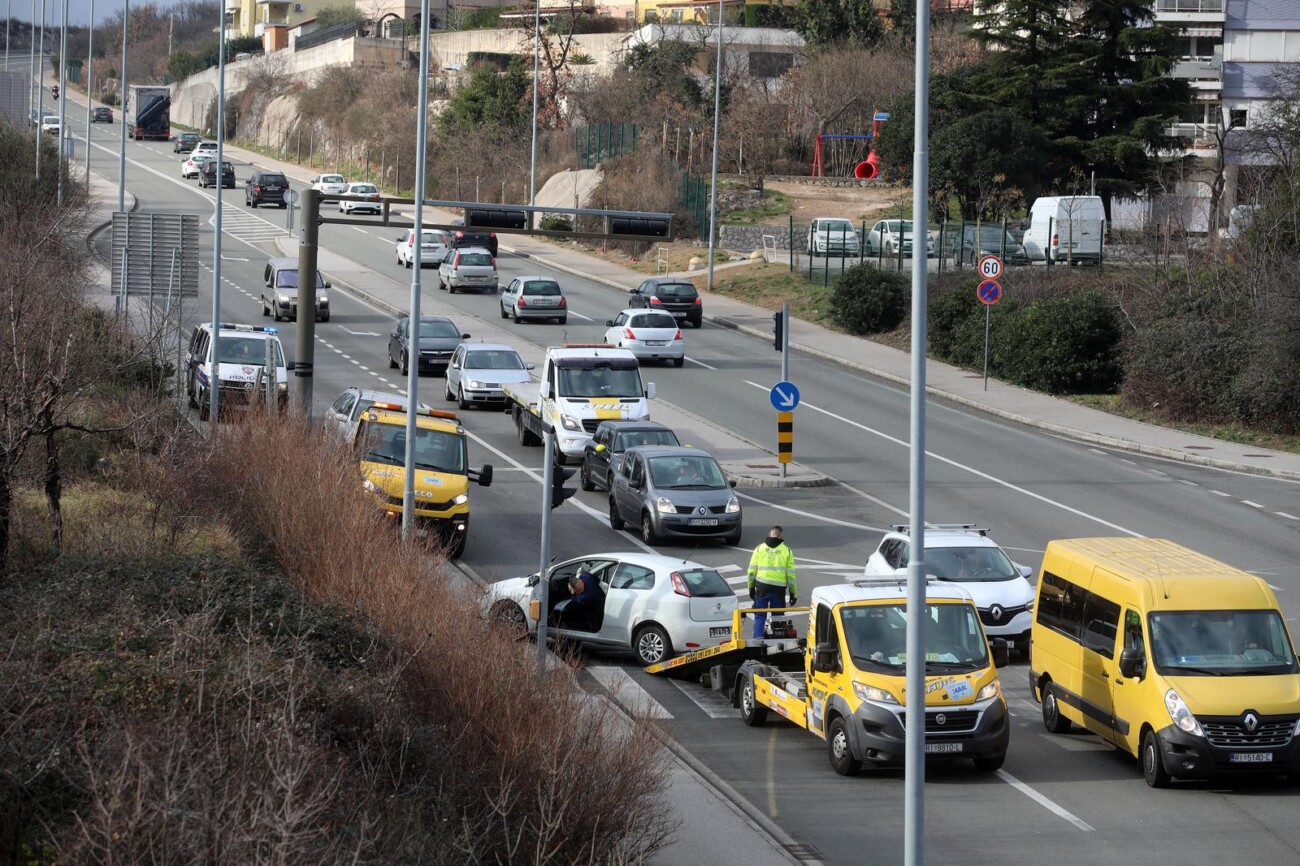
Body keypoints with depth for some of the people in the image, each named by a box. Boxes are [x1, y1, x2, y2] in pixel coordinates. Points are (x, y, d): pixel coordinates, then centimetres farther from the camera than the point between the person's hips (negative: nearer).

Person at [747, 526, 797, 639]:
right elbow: (791, 574, 2)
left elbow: (752, 570, 6)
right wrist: (793, 593, 8)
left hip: (762, 587, 0)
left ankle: (757, 637, -12)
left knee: (760, 616, 5)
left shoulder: (759, 548, 6)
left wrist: (751, 587, 15)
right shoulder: (786, 551, 3)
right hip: (779, 588, 0)